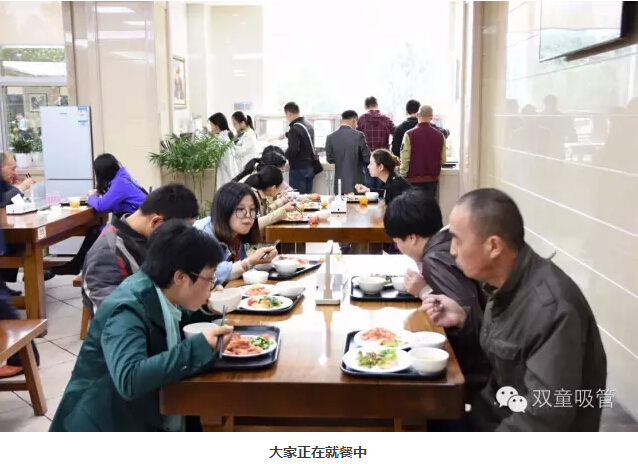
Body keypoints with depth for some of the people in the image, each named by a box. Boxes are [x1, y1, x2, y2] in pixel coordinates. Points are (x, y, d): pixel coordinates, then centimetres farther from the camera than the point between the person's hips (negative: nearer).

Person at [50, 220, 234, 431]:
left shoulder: (159, 295, -2)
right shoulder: (127, 309, -24)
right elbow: (129, 379, -37)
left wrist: (207, 310, 3)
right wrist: (200, 345, -34)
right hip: (107, 423, -8)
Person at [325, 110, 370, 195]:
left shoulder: (331, 137, -2)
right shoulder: (358, 135, -10)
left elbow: (330, 159, 3)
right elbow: (367, 158, -7)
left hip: (340, 182, 3)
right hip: (356, 183, -3)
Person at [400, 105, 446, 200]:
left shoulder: (409, 135, -10)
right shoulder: (440, 136, 0)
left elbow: (405, 159, -11)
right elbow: (442, 160, 1)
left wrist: (403, 177, 0)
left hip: (414, 179, -3)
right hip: (433, 179, 3)